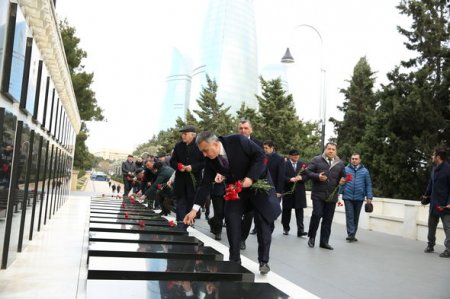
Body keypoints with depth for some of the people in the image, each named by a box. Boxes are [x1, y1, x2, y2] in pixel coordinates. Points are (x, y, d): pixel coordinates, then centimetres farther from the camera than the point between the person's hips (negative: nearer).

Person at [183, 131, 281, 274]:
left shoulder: (237, 141, -27)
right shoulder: (210, 161, -13)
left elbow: (260, 155, -21)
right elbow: (205, 184, -10)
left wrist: (250, 178, -29)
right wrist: (194, 209, -16)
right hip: (236, 188, 4)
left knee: (263, 222, -3)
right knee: (231, 218, -9)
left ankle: (264, 261, 10)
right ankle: (234, 260, 4)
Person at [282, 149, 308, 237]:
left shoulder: (302, 164, 11)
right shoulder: (285, 164, 0)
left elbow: (307, 176, 8)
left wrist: (301, 178, -12)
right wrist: (290, 179, -22)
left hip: (299, 191, 2)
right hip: (288, 190, -2)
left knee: (299, 211, -2)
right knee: (286, 210, 8)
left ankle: (300, 230, -3)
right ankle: (286, 228, 23)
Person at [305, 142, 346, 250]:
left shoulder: (340, 163, 12)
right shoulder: (316, 159, 2)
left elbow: (343, 176, 17)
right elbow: (308, 171, -2)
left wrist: (343, 181, -6)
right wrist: (317, 176, -18)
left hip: (332, 196, 3)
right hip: (318, 194, -3)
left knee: (328, 219, 6)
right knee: (317, 215, -10)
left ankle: (324, 242, 15)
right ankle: (311, 237, 11)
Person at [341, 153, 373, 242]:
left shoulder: (364, 171, 3)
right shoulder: (345, 169, 0)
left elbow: (368, 185, 5)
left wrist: (369, 197, 0)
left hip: (359, 198, 2)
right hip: (348, 197, -2)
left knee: (356, 216, 11)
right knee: (349, 216, -6)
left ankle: (353, 234, 22)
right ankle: (350, 234, -4)